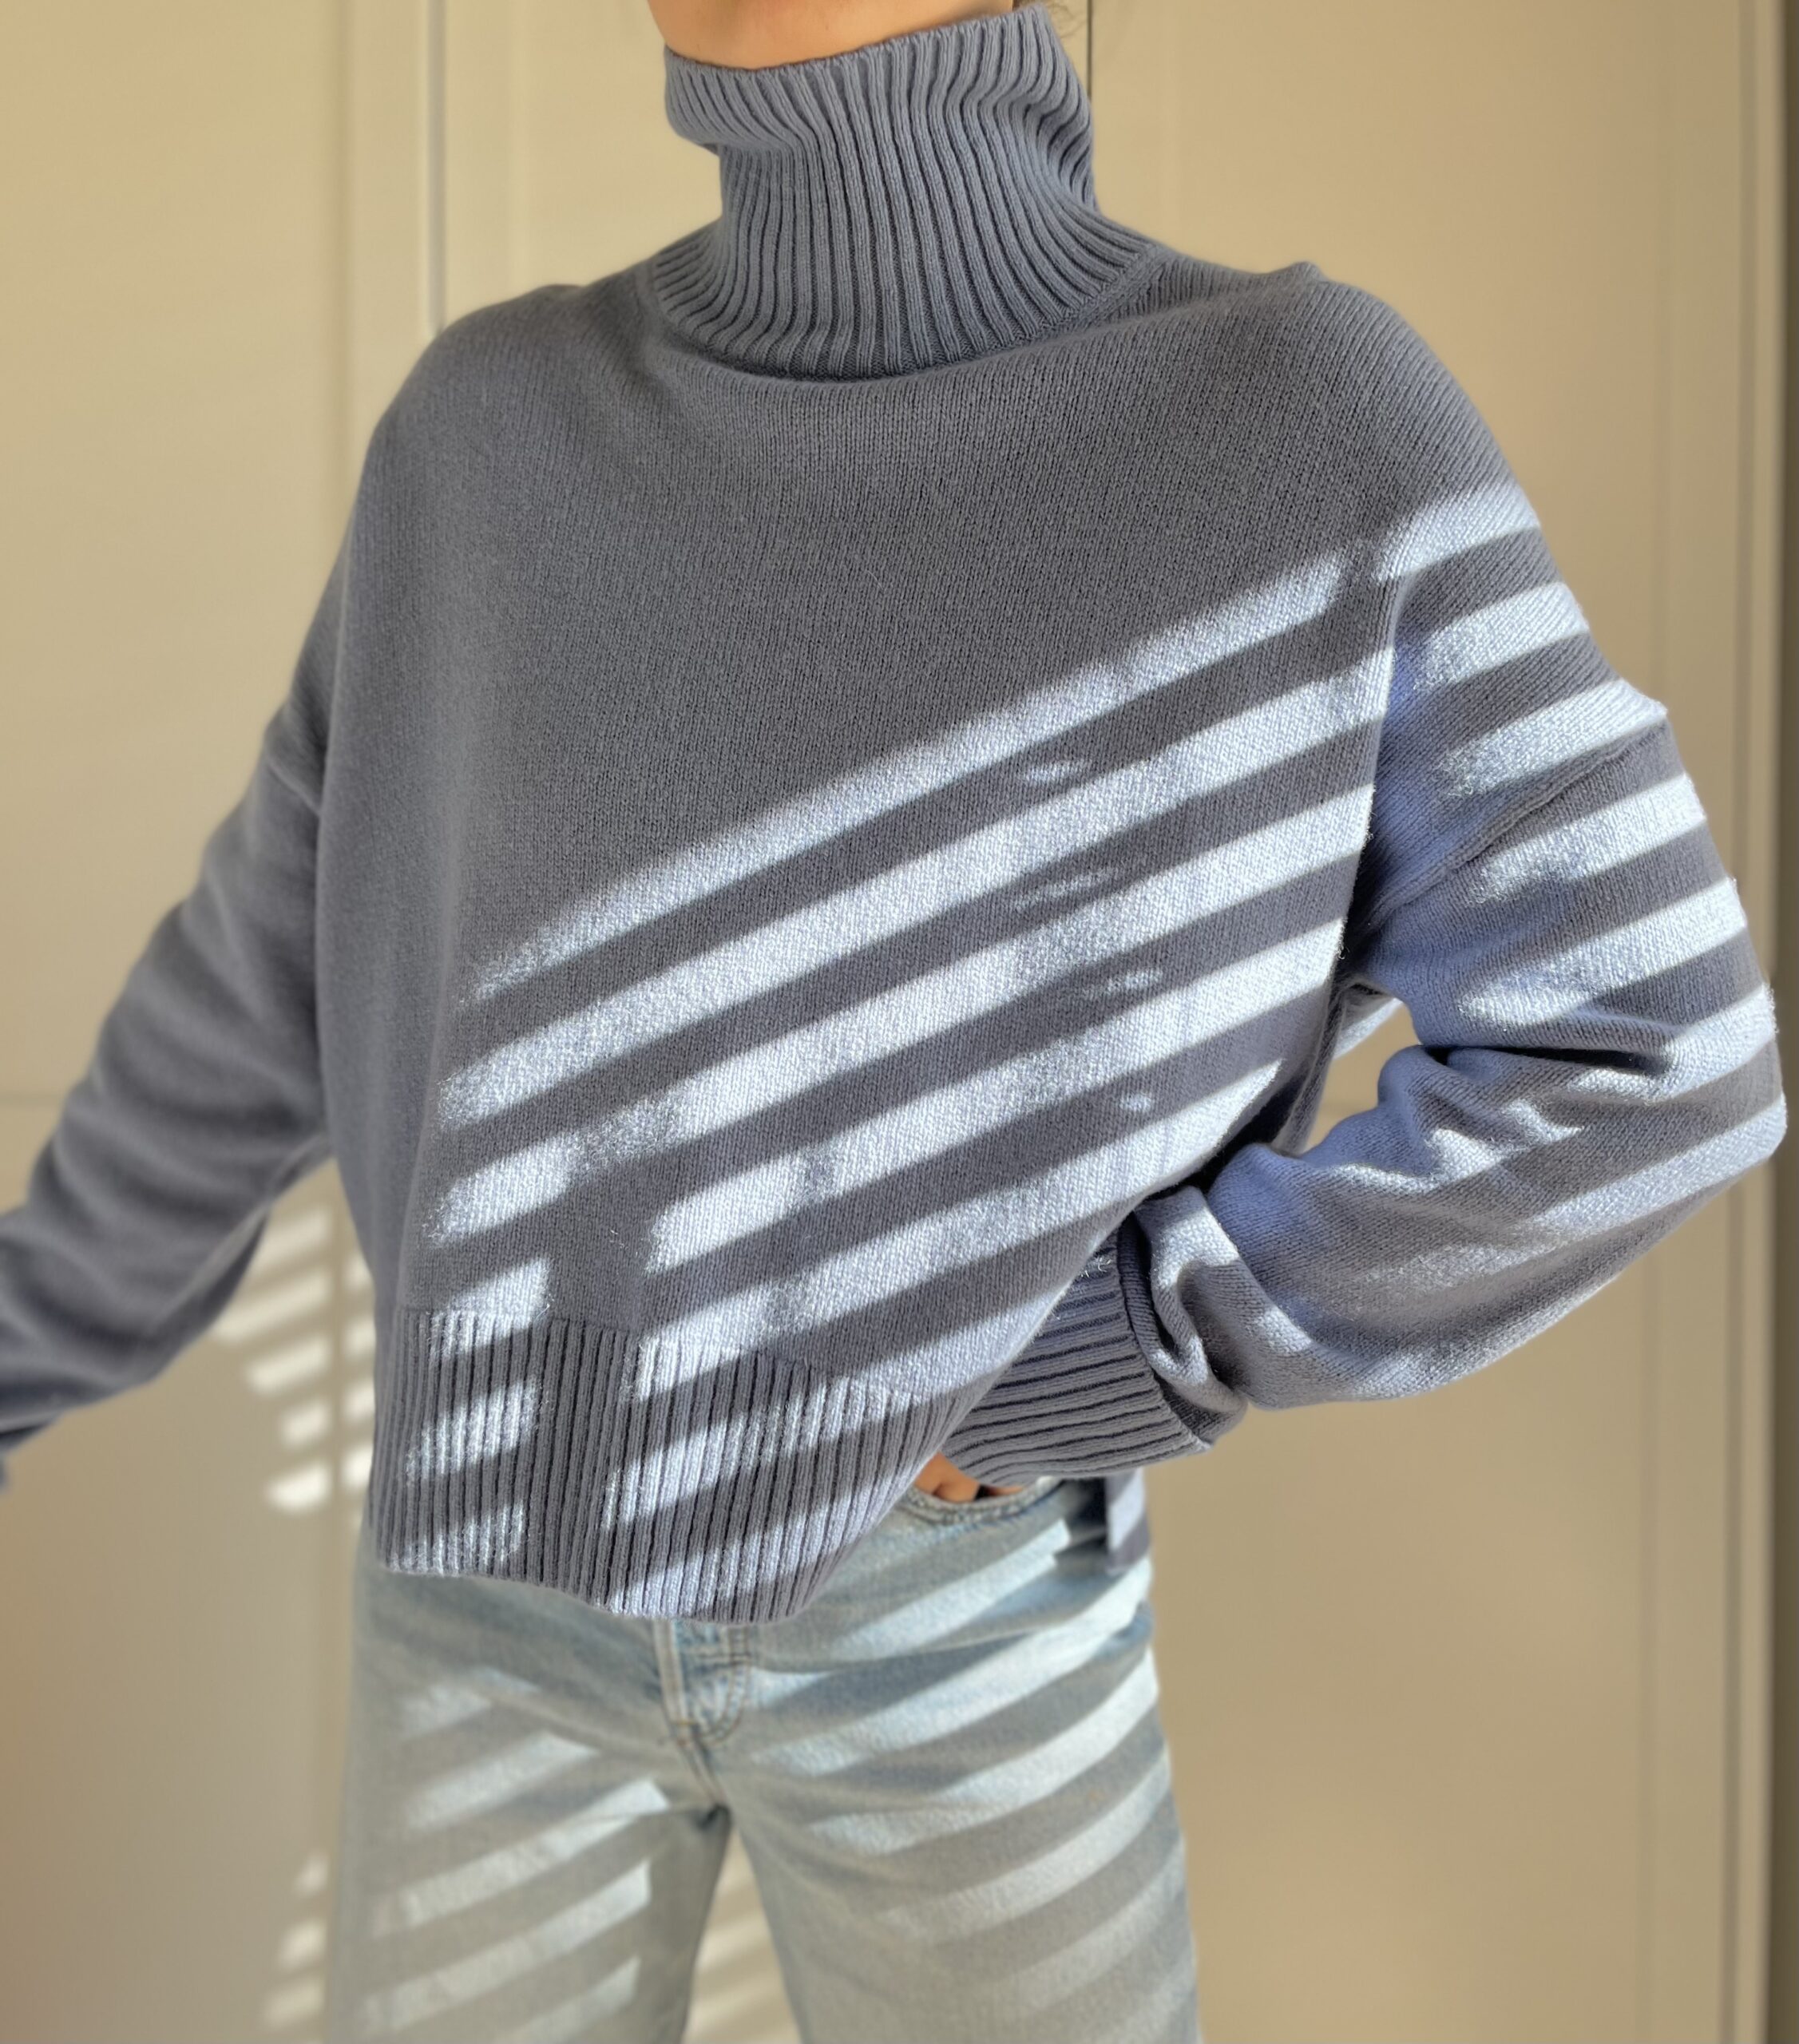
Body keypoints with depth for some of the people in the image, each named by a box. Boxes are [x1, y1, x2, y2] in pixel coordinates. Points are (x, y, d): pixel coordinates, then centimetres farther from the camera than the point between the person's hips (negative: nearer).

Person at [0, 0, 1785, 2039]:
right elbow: (283, 949, 5)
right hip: (508, 1581, 3)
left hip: (958, 1596, -2)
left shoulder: (1308, 417, -15)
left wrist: (1054, 1382, -17)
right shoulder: (504, 424, -5)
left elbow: (1634, 1059, -17)